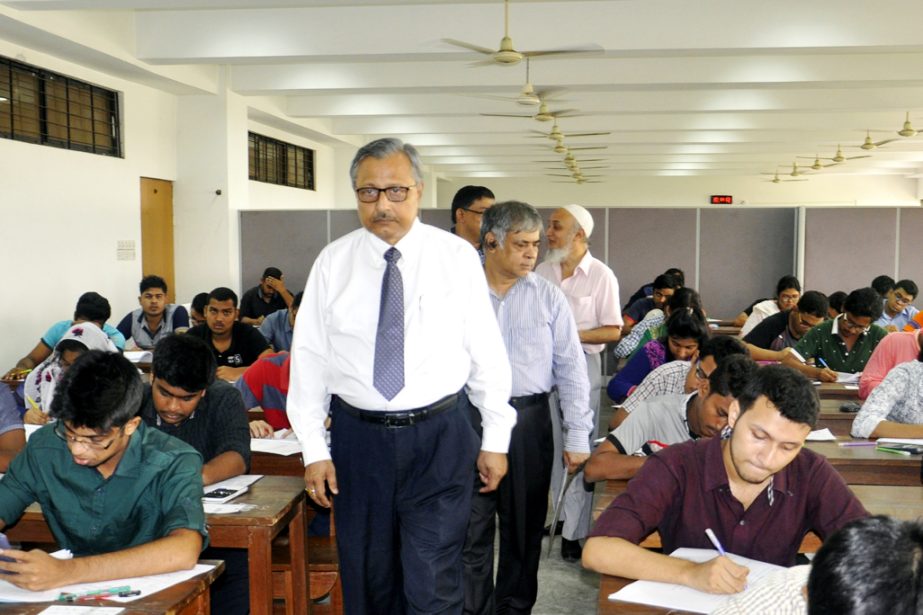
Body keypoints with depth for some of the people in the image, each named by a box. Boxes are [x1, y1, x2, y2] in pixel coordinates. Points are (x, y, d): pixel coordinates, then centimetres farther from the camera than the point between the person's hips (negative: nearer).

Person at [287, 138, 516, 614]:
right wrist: (314, 450, 0)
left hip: (440, 437, -2)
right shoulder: (333, 262, 0)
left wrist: (495, 439, 1)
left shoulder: (457, 257, -3)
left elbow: (487, 352, -1)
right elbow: (309, 357, 2)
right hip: (358, 436, 2)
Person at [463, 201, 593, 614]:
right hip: (468, 420, -1)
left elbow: (570, 367, 3)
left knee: (524, 525, 13)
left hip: (529, 420, 2)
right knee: (471, 526, 5)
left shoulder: (548, 297, 3)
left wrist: (578, 436, -1)